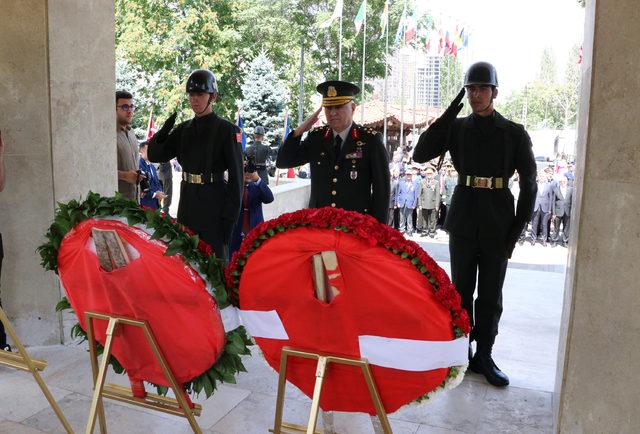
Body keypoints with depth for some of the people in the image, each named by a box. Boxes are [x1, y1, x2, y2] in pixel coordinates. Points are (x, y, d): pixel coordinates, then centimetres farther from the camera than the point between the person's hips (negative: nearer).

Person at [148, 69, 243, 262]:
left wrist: (229, 217, -14)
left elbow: (236, 176, -10)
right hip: (188, 202, 6)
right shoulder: (184, 129, 11)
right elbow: (154, 155, 9)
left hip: (214, 204, -6)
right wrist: (165, 128, -9)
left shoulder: (226, 130, -7)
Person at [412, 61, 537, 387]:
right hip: (463, 223, 1)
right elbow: (420, 154, -8)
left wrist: (517, 229, -5)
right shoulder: (457, 128, 3)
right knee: (461, 291, 10)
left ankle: (483, 356, 23)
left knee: (490, 296, 8)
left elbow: (529, 184, 0)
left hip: (498, 226, -1)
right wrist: (448, 114, -11)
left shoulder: (514, 133, -1)